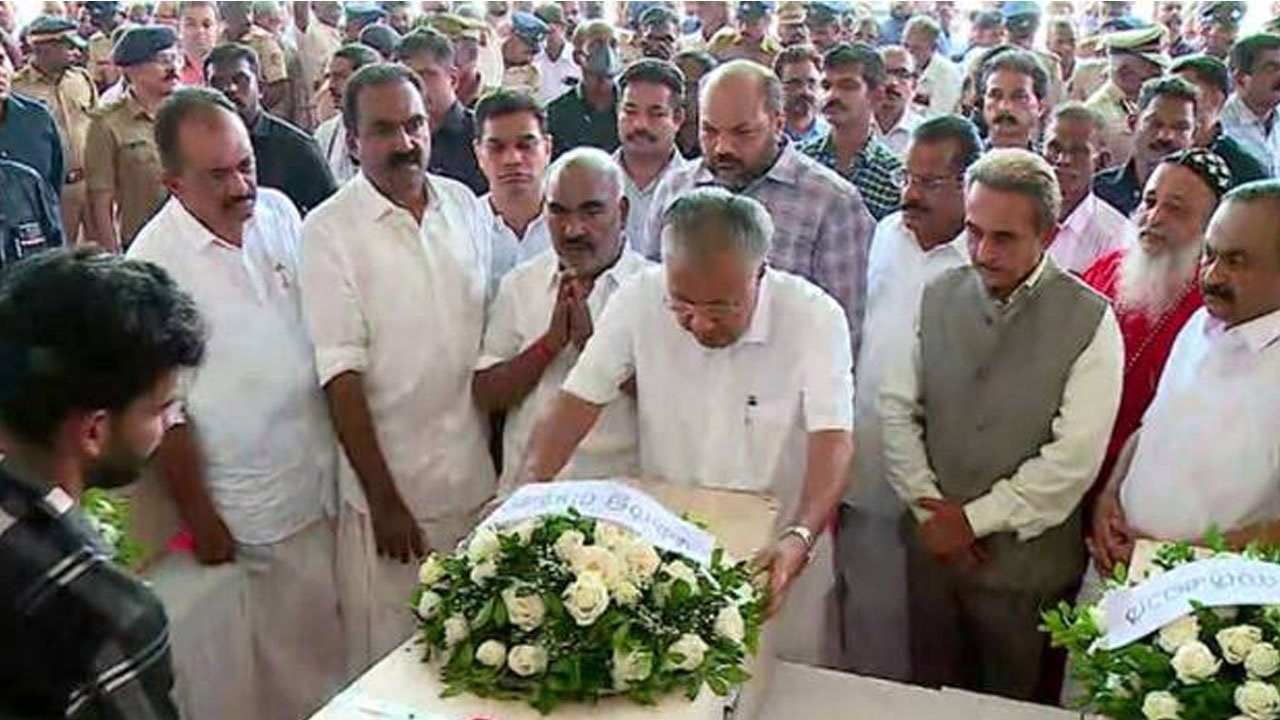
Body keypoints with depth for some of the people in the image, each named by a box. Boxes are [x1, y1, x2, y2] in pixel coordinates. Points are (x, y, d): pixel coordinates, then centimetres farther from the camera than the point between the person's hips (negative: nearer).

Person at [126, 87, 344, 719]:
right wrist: (200, 521, -5)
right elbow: (166, 410, -10)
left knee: (352, 635, 16)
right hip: (261, 507, -5)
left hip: (332, 471, 5)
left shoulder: (278, 211, 1)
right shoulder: (153, 263, -15)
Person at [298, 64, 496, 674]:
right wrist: (384, 500, -13)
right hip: (392, 484, -4)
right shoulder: (329, 230, -10)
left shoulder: (463, 203, 5)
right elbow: (341, 376, -13)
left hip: (477, 471, 4)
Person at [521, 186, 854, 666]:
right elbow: (578, 401, -11)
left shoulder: (815, 316, -19)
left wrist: (800, 537, -41)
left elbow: (833, 441, -25)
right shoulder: (640, 300, -14)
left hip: (774, 558, -1)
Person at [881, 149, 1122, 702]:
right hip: (932, 543, 4)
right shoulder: (938, 297, 1)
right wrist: (928, 505, -7)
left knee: (1012, 702, 15)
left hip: (1026, 559, -3)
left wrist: (975, 519, -13)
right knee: (929, 694, 19)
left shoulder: (1090, 320, -12)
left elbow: (1074, 458, -16)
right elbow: (896, 407, 2)